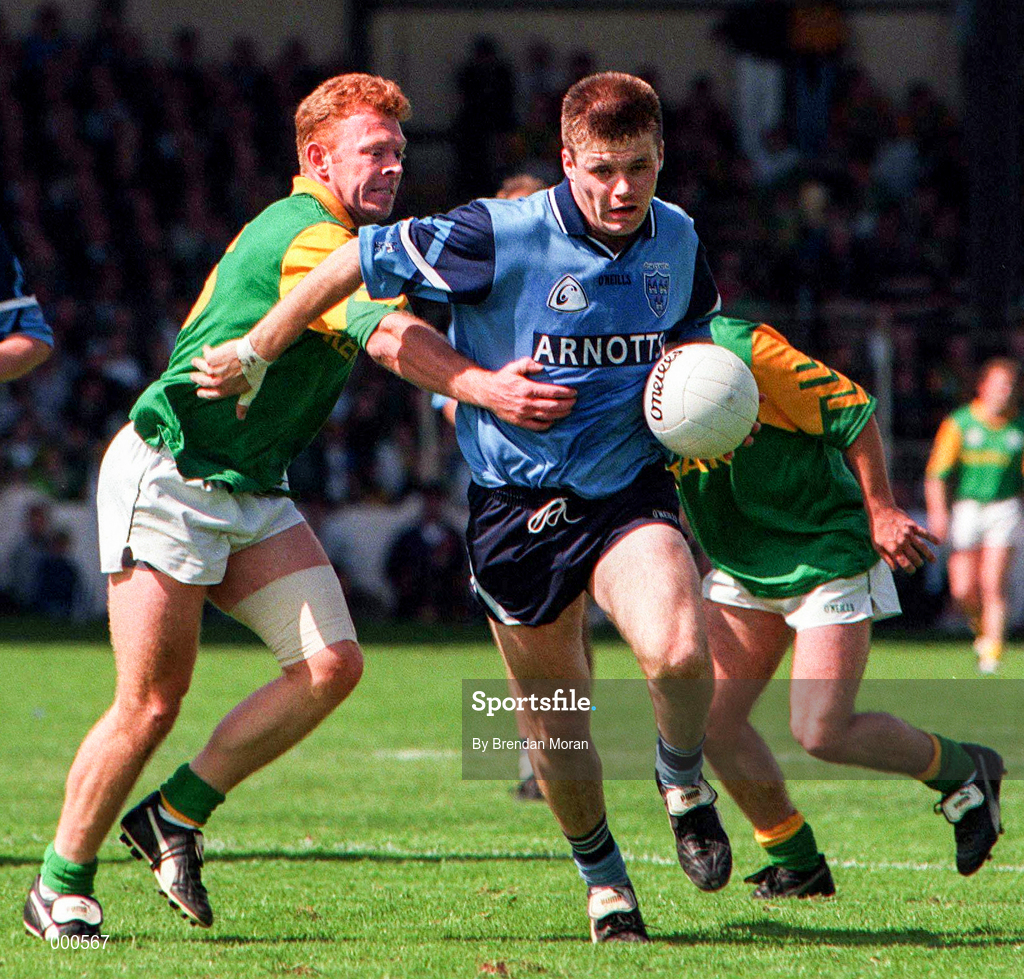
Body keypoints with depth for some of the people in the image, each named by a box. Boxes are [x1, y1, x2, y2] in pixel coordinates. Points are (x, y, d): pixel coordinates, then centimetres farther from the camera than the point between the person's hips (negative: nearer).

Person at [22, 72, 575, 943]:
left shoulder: (342, 242, 15)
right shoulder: (306, 237, -18)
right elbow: (391, 337, -33)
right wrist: (485, 388, -46)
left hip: (251, 494, 9)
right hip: (168, 480, -9)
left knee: (332, 663, -7)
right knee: (150, 705, -8)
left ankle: (179, 812, 6)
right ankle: (61, 887, 8)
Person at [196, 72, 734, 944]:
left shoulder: (678, 240, -2)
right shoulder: (501, 237, -18)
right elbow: (360, 262, -11)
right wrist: (254, 357, -5)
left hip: (629, 488, 2)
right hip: (517, 503, -2)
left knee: (679, 654, -25)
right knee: (554, 723, 6)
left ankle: (683, 782, 8)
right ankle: (602, 875, 32)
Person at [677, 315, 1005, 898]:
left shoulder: (740, 348, -23)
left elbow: (852, 412, -16)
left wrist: (879, 511, -15)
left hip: (828, 558, -7)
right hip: (741, 568, 7)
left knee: (822, 731, -14)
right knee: (711, 717, -7)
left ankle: (963, 771, 12)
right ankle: (797, 864, 11)